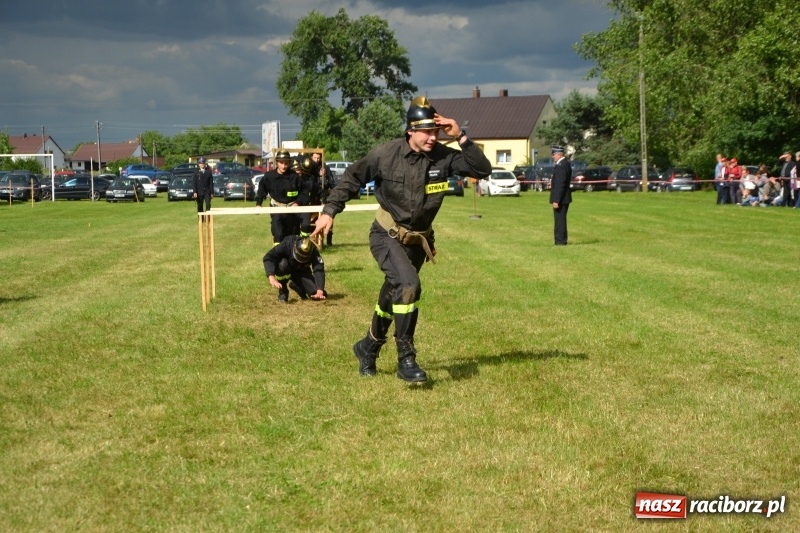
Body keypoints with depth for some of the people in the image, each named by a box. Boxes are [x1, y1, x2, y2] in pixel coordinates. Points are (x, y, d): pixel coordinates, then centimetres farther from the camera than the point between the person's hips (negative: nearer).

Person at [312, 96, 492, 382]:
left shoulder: (443, 157, -10)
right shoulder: (387, 154, -16)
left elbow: (483, 169, -15)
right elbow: (352, 178, -6)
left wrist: (461, 137, -24)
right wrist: (329, 211, -11)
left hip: (417, 240, 4)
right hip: (387, 236, -4)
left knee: (394, 294, 17)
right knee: (408, 284, -27)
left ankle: (368, 347, 43)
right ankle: (406, 359, -17)